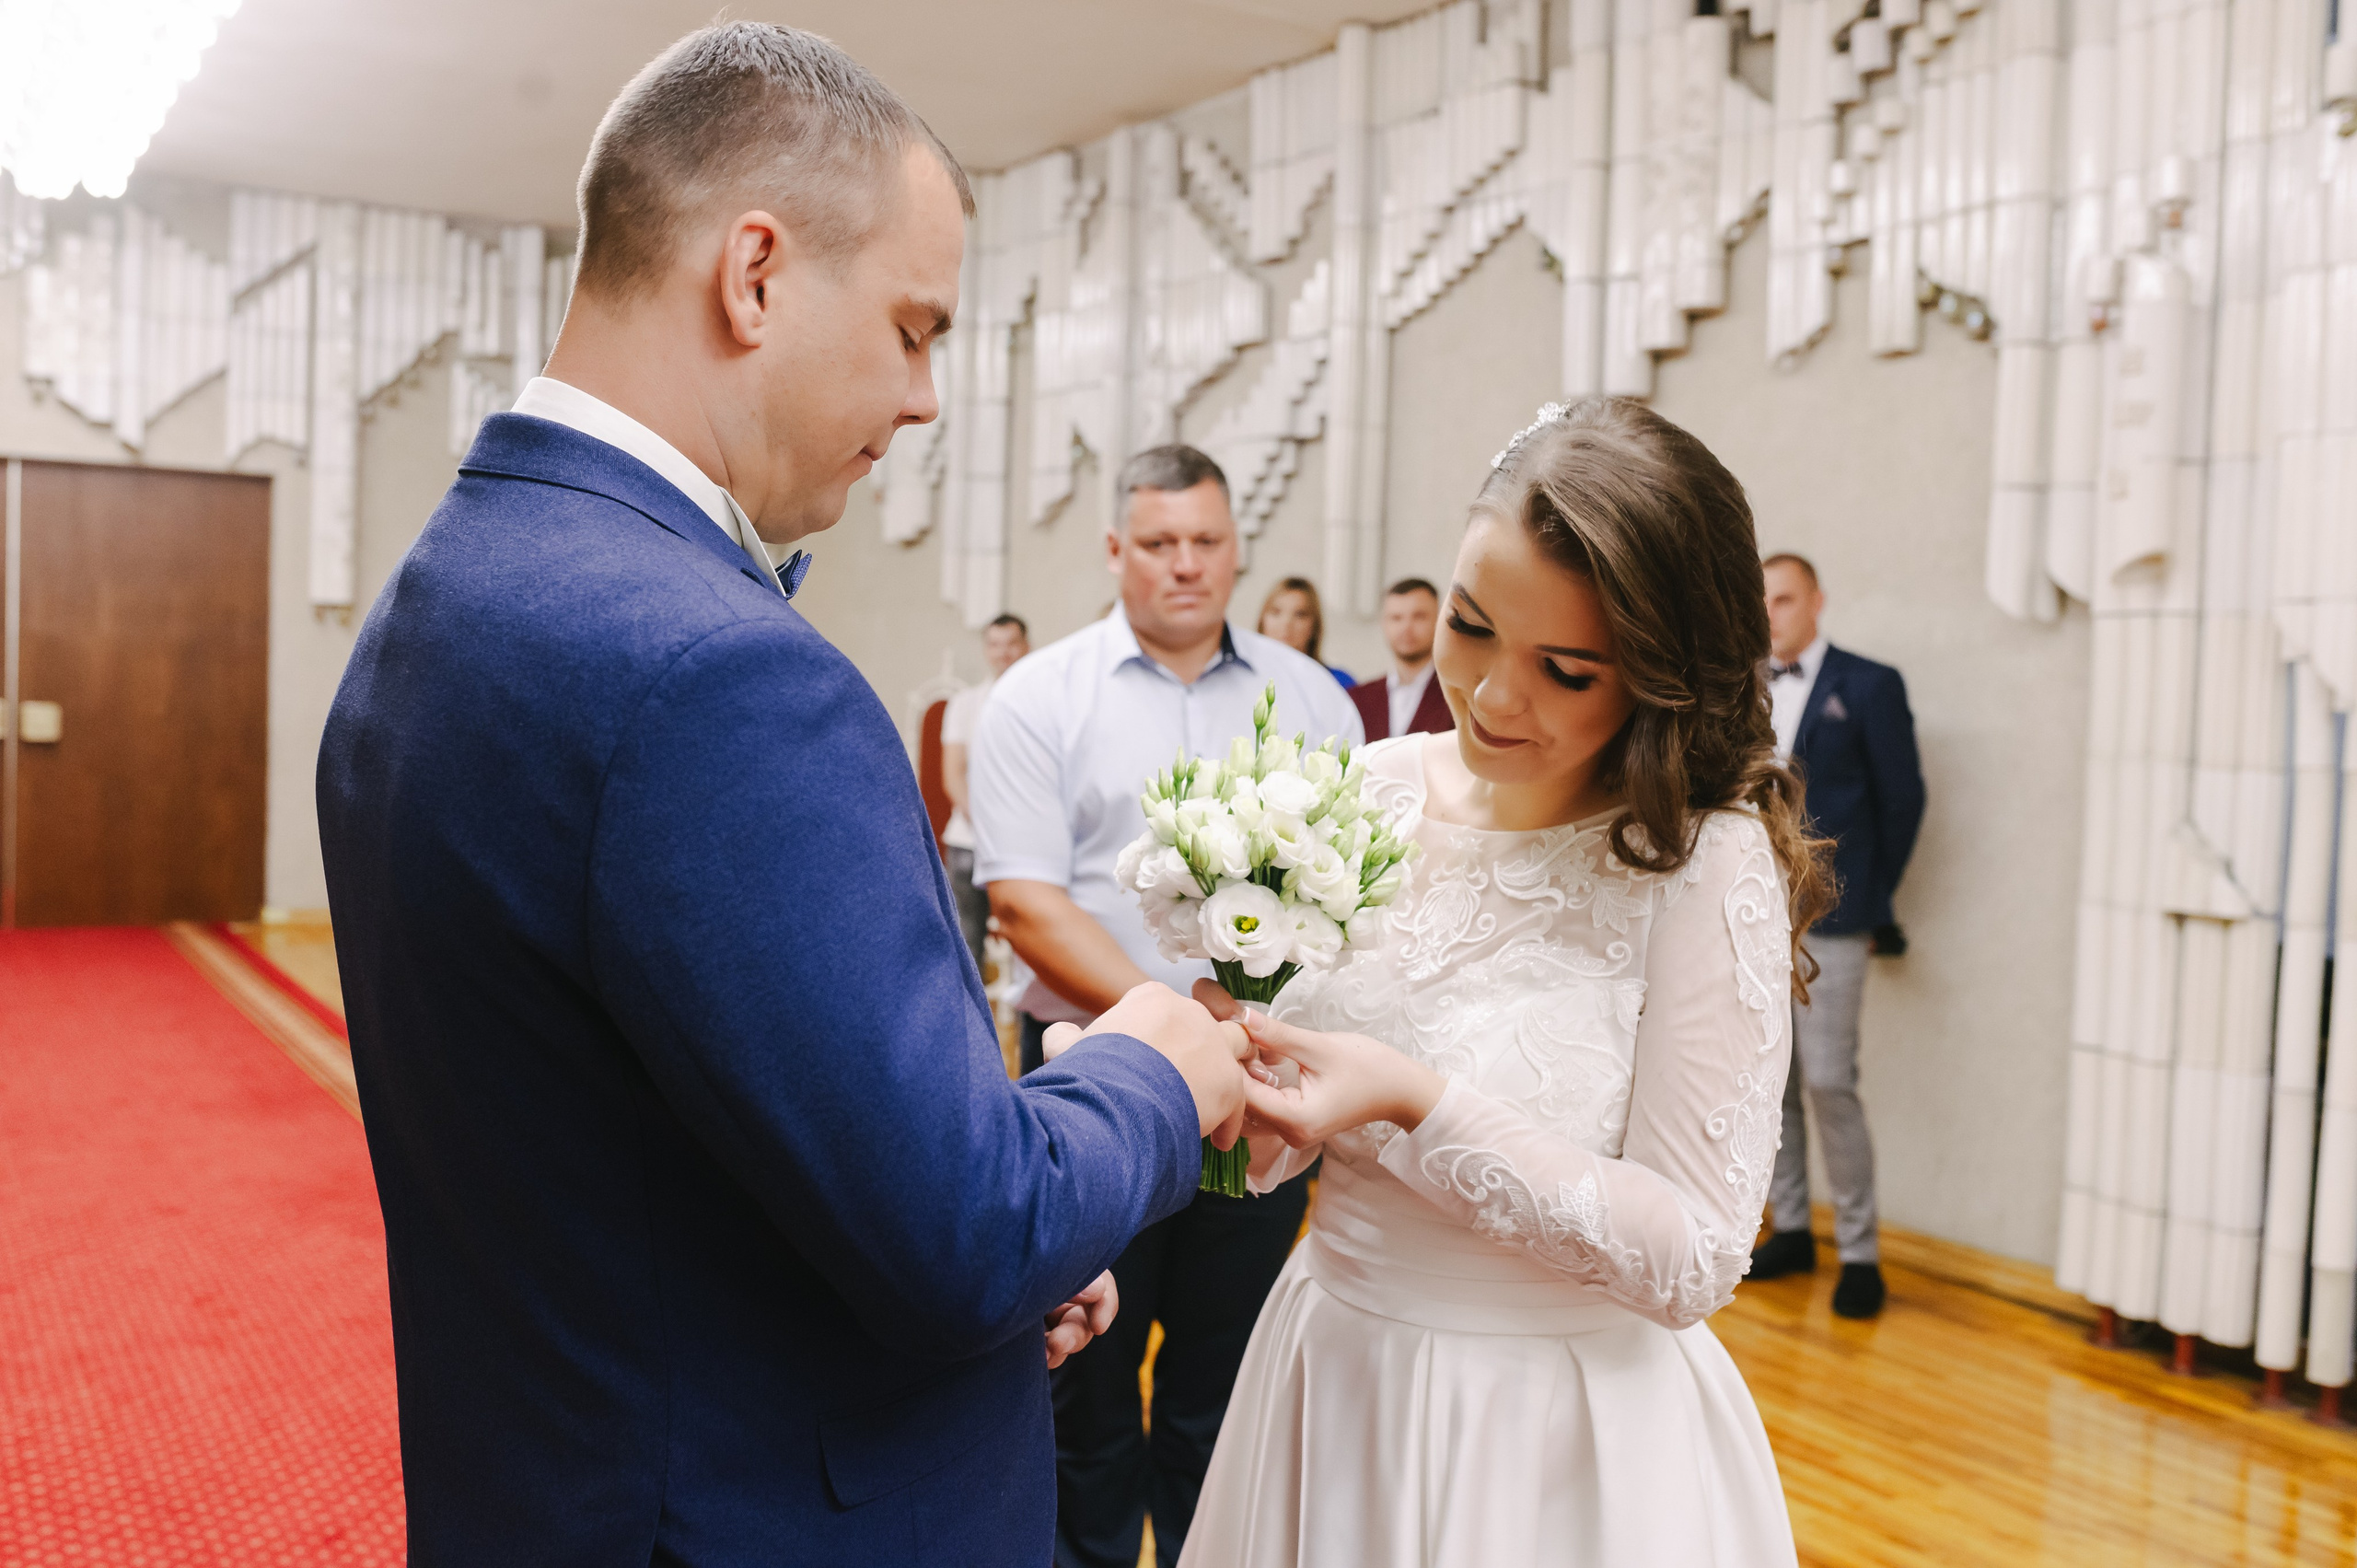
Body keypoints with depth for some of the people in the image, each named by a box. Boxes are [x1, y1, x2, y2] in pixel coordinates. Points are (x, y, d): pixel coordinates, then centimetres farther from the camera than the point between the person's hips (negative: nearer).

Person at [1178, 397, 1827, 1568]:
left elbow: (1692, 1260, -19)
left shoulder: (1706, 863, -20)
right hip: (1332, 1389, 5)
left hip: (1565, 1446, -5)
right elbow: (1276, 1149, 3)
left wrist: (1417, 1104, -27)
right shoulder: (1372, 794, -5)